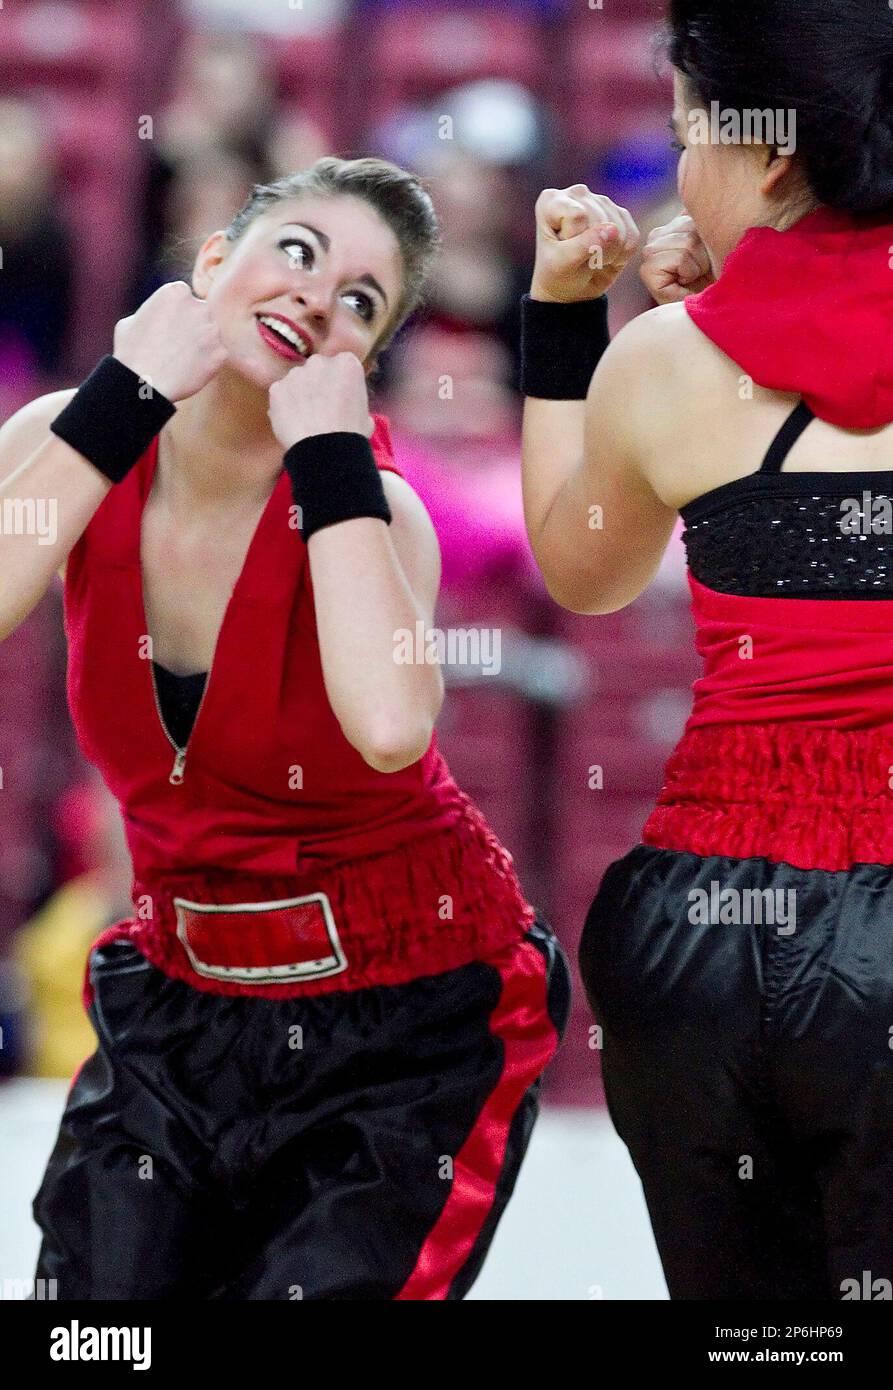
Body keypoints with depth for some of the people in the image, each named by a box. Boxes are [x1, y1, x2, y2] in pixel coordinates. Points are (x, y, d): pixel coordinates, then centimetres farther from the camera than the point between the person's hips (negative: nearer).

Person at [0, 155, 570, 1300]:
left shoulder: (366, 502, -16)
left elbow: (391, 728, -38)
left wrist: (329, 449, -29)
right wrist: (126, 397, -24)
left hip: (409, 1031, -3)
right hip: (183, 1001, 3)